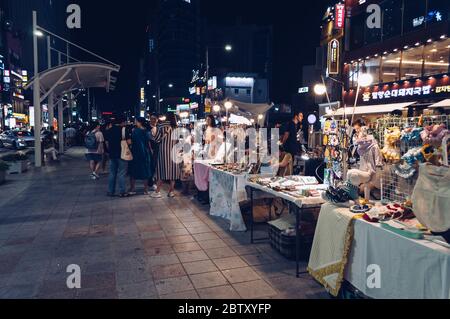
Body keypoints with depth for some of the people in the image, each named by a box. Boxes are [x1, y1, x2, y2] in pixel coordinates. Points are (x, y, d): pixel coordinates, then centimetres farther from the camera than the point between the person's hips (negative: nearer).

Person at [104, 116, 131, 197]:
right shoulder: (123, 129, -10)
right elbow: (129, 142, -16)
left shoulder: (109, 130, 10)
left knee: (112, 173, 12)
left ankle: (110, 191, 16)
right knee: (122, 174, -1)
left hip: (112, 154, 6)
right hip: (122, 154, -6)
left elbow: (107, 143, 15)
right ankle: (122, 192, 2)